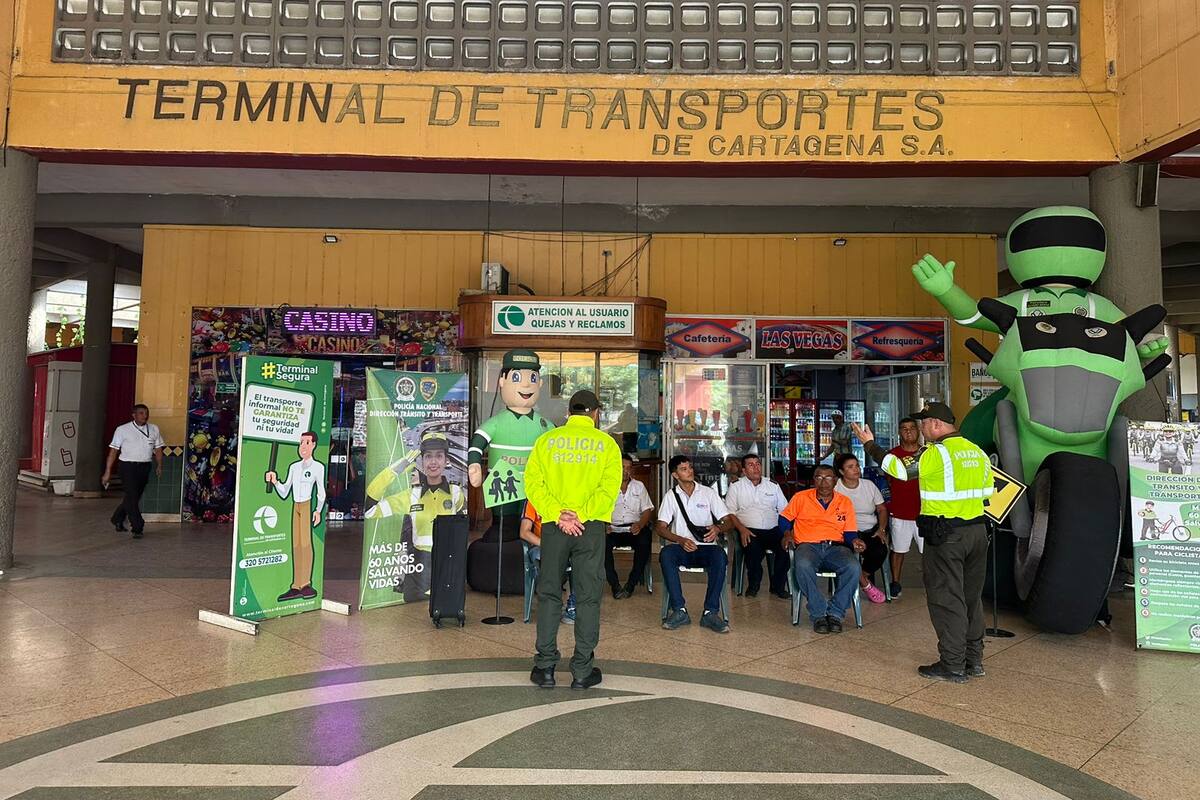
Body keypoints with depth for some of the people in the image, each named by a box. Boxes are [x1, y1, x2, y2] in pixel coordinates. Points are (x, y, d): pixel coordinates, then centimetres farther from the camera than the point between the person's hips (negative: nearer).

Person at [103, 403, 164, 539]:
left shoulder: (154, 429, 10)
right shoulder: (123, 429, 0)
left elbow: (158, 449, 15)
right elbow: (113, 451, 0)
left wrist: (159, 466, 3)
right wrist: (107, 472, -3)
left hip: (144, 467, 4)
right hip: (127, 467, -4)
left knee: (135, 497, 13)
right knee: (132, 497, -8)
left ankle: (117, 519, 36)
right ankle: (137, 528, -4)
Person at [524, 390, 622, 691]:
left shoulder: (546, 440, 6)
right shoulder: (606, 443, 4)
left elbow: (533, 482, -5)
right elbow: (609, 487, -10)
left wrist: (558, 515, -11)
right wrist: (579, 515, -13)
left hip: (553, 526, 1)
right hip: (591, 527, -1)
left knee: (549, 594, 10)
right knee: (588, 597, 6)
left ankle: (545, 668, 14)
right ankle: (582, 671, 11)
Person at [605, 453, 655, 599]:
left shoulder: (639, 486, 17)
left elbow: (647, 510, 10)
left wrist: (640, 524, -12)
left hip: (634, 528, 1)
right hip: (612, 529, -1)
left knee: (644, 541, -32)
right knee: (603, 542, -33)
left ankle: (631, 584, -17)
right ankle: (615, 585, -20)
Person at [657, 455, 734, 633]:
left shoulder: (708, 493, 8)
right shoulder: (670, 496, 8)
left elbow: (728, 521, 5)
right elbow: (661, 527, 1)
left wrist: (718, 528, -20)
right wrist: (681, 540, -17)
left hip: (706, 547, 0)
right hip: (681, 546, 0)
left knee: (720, 556, -34)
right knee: (665, 554, -33)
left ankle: (710, 612, -28)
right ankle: (679, 610, -27)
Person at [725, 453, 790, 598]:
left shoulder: (773, 485, 19)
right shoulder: (736, 486, 11)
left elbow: (784, 510, 15)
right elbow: (729, 512, 3)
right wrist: (742, 529, -14)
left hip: (773, 530, 3)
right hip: (749, 530, -3)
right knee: (753, 548, -34)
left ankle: (778, 586, -4)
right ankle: (754, 585, -5)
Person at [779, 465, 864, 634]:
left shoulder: (845, 502, 16)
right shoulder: (800, 498, 12)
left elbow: (849, 533, 14)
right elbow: (785, 519, 18)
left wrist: (854, 541, -9)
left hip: (835, 547, 2)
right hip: (808, 545, -1)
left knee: (854, 568, -32)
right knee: (803, 566, -38)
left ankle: (835, 613, -18)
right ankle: (818, 614, -25)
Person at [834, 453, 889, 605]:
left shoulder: (869, 485, 10)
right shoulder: (835, 488, -5)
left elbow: (882, 509, 15)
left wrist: (881, 529, -3)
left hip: (871, 531, 3)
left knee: (881, 550, -26)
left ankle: (861, 579, 4)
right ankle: (866, 585, -4)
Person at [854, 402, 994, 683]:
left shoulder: (935, 453, -15)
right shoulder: (978, 452, 9)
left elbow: (900, 470, -6)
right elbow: (988, 491, 14)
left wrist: (870, 444, 3)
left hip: (946, 536, -8)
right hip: (977, 531, 8)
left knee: (946, 599, 1)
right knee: (971, 597, 16)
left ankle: (953, 665, 7)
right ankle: (974, 660, 25)